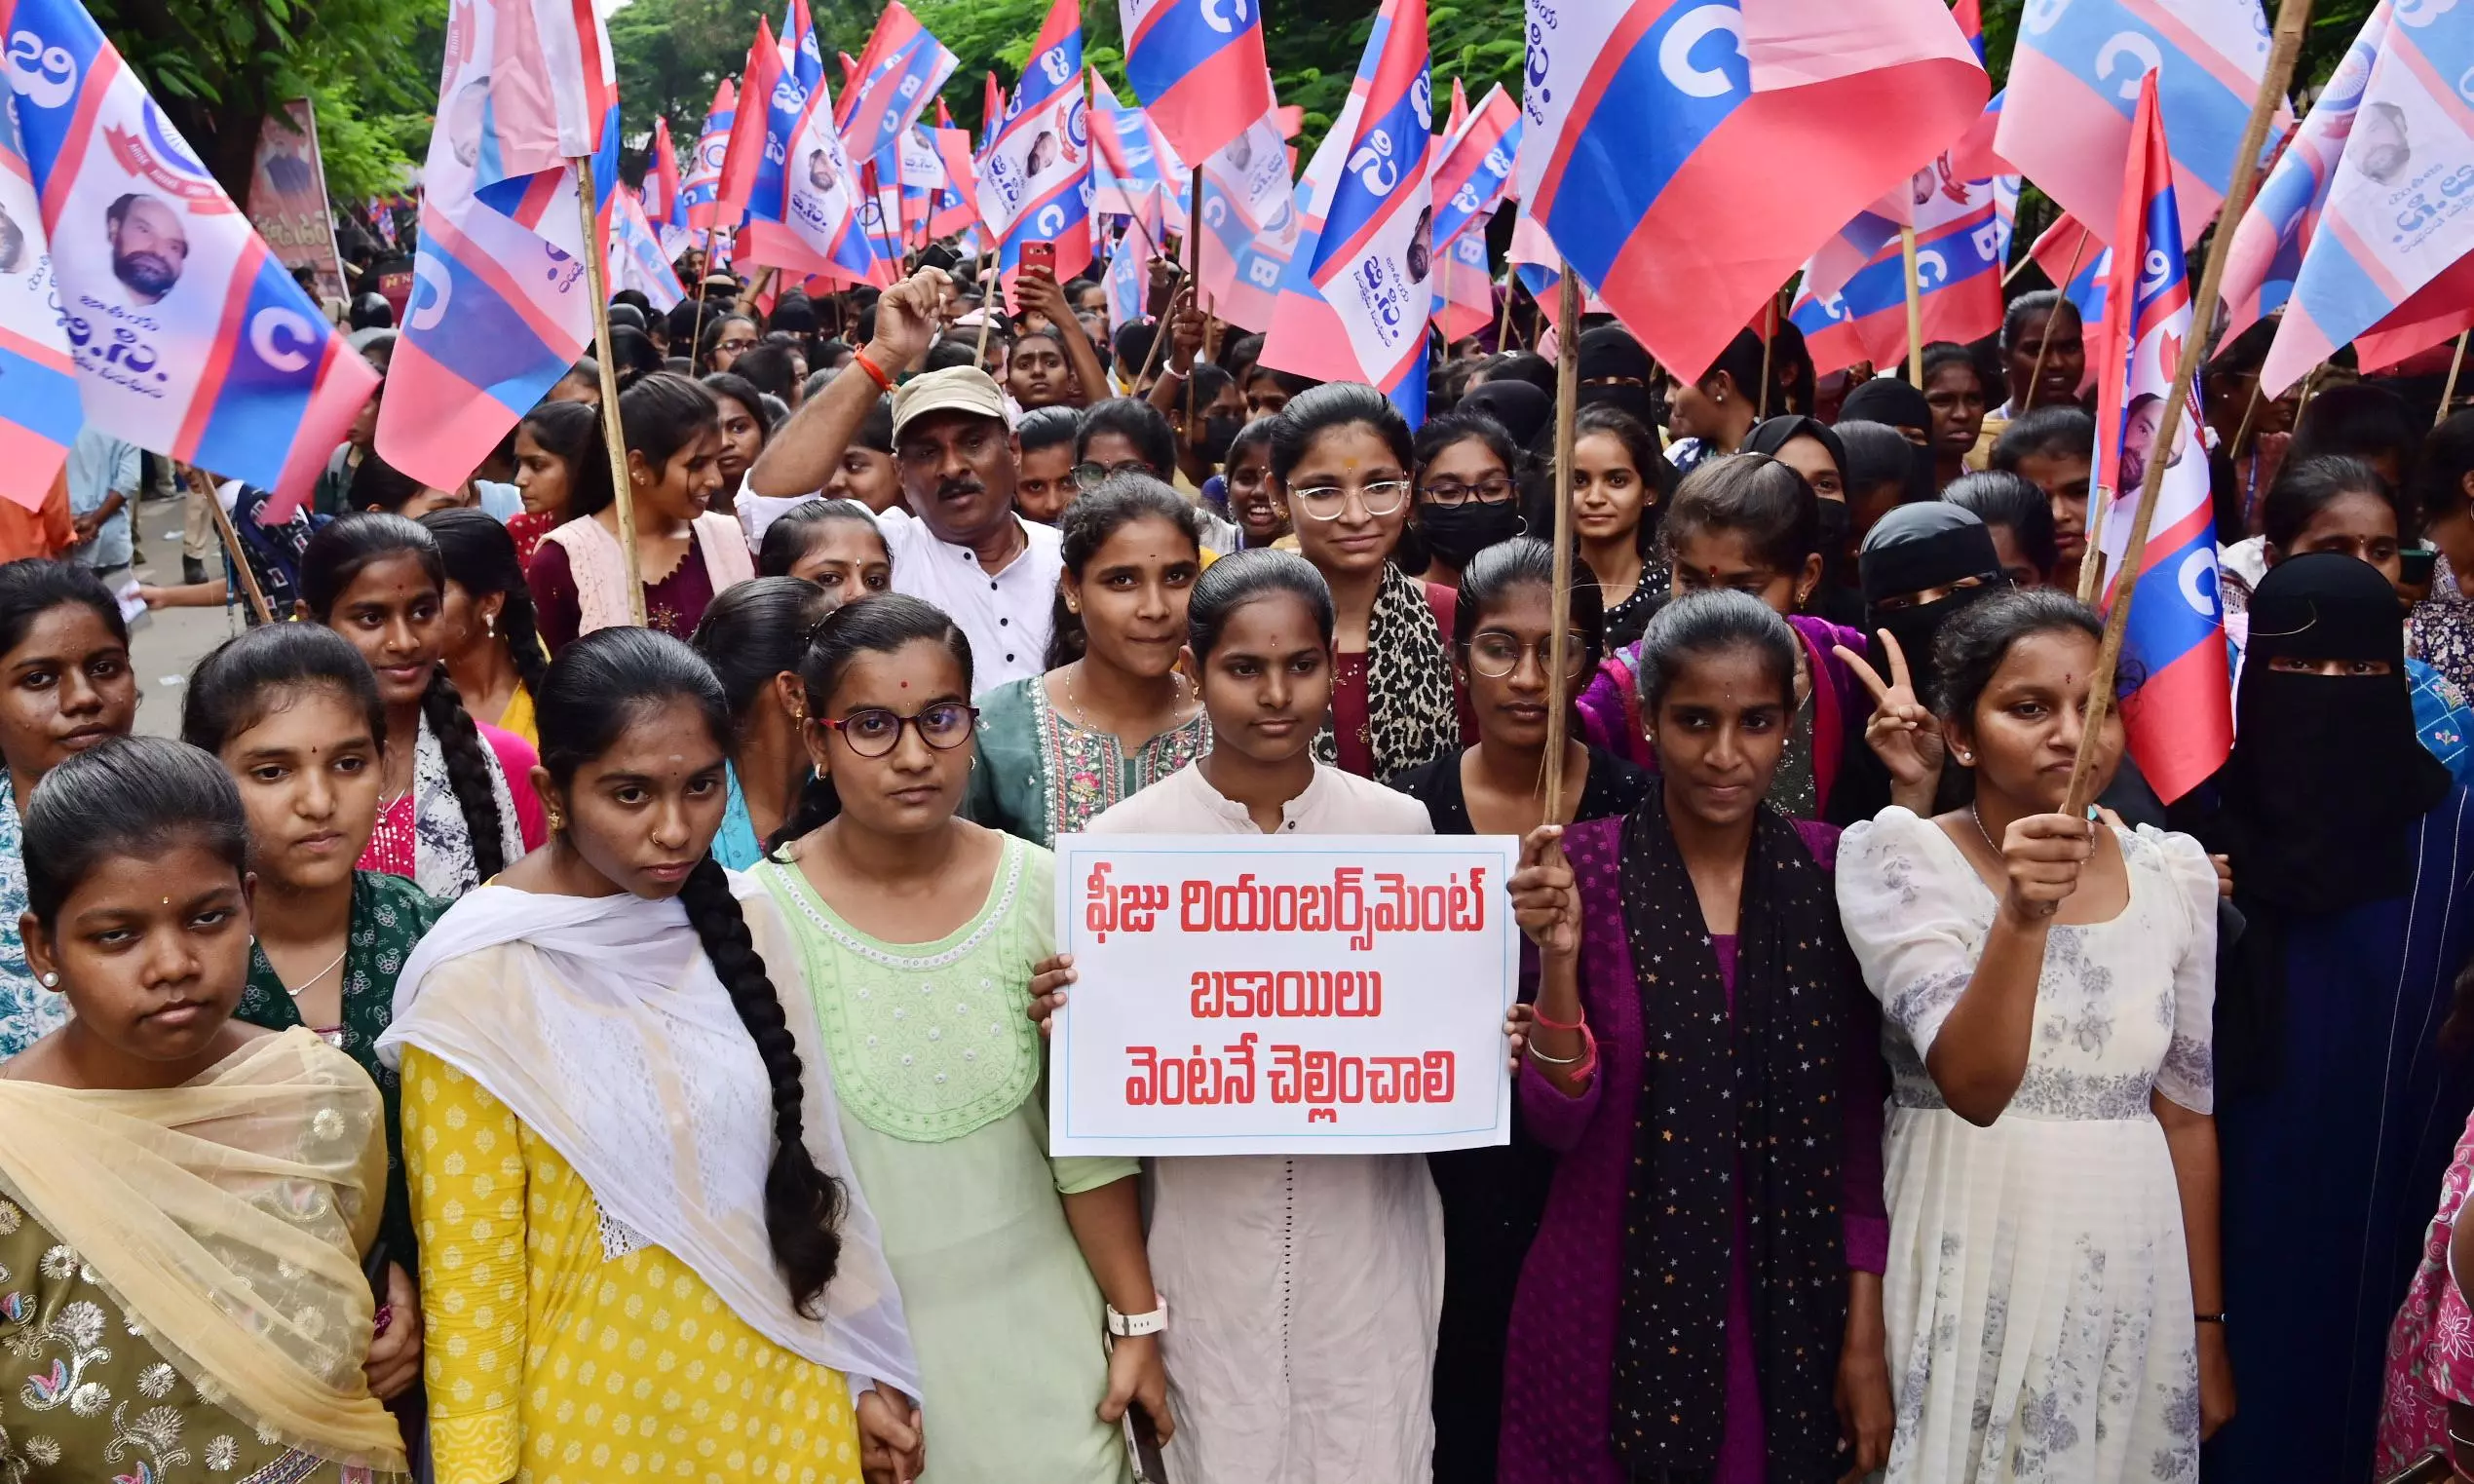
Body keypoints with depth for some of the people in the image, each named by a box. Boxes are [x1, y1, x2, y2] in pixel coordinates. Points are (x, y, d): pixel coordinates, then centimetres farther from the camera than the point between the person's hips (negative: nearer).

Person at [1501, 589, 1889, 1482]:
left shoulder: (1828, 870, -2)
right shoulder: (1582, 867, -9)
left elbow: (1858, 1116, 2)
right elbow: (1556, 1122, -11)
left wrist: (1865, 1335, 0)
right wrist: (1558, 955, -26)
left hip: (1791, 1318, 2)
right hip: (1619, 1316, -2)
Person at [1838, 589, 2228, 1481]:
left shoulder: (2174, 870, 3)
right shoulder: (1899, 855, -10)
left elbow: (2186, 1112, 9)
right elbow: (1975, 1086, -22)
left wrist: (2207, 1325, 11)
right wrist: (2021, 915, -37)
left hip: (2130, 1276, 3)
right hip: (1963, 1271, -3)